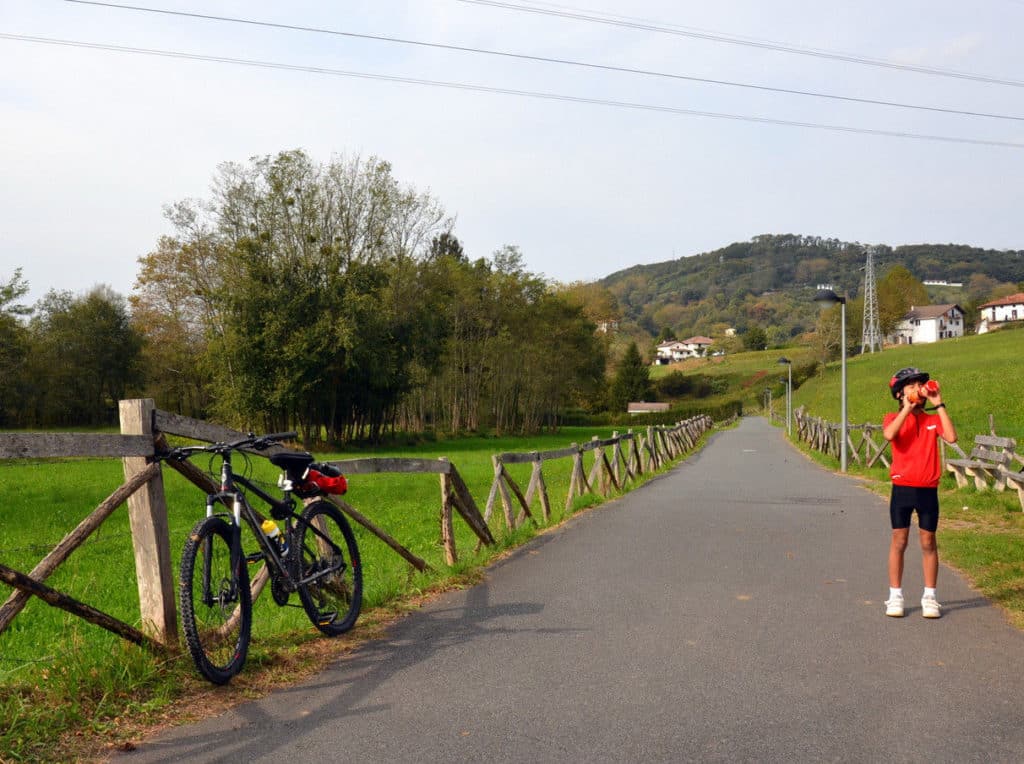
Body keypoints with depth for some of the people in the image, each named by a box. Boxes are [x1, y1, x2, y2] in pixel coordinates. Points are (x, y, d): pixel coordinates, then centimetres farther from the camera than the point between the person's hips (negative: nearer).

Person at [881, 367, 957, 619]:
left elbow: (951, 437, -13)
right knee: (899, 541, 2)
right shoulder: (894, 418, 1)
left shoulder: (933, 419, 7)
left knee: (928, 542, 7)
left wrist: (938, 404, -10)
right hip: (902, 489, -2)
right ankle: (895, 596, 10)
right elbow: (889, 435, -22)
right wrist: (908, 408, -17)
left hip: (928, 491, 2)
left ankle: (929, 597, 16)